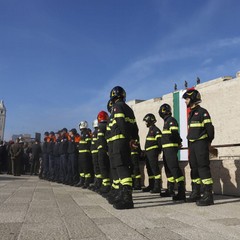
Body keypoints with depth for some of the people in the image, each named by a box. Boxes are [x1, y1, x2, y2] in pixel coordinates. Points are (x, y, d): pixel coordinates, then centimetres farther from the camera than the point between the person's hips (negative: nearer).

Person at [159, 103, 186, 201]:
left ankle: (181, 192, -16)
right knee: (168, 169, 15)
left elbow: (175, 133, -21)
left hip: (171, 148, -10)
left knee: (174, 168, -15)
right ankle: (170, 190, 25)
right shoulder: (166, 121, 21)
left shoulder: (171, 120, -9)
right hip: (166, 149, 10)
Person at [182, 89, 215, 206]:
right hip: (192, 145, 9)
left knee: (203, 168, -11)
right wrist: (190, 143, 15)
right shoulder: (191, 113, 19)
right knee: (194, 169, 12)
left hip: (201, 144, -9)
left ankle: (208, 196, -8)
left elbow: (209, 128, -11)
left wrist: (208, 142, -3)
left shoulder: (202, 112, -7)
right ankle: (196, 193, 22)